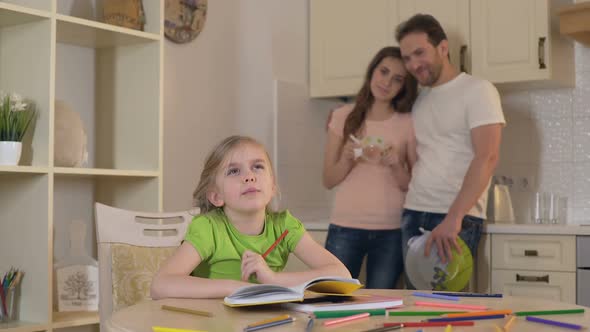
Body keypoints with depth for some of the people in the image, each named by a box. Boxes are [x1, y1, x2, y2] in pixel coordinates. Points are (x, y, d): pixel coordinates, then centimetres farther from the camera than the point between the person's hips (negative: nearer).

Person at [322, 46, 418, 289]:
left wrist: (396, 166, -15)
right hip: (344, 228, 0)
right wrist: (347, 160, -14)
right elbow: (328, 181, 4)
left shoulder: (408, 124, 3)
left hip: (391, 231, 0)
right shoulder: (343, 117, 5)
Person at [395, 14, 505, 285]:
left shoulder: (477, 91, -4)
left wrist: (453, 218, -23)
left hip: (458, 219, -6)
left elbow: (486, 158, -15)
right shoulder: (418, 99, 17)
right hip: (412, 215, 6)